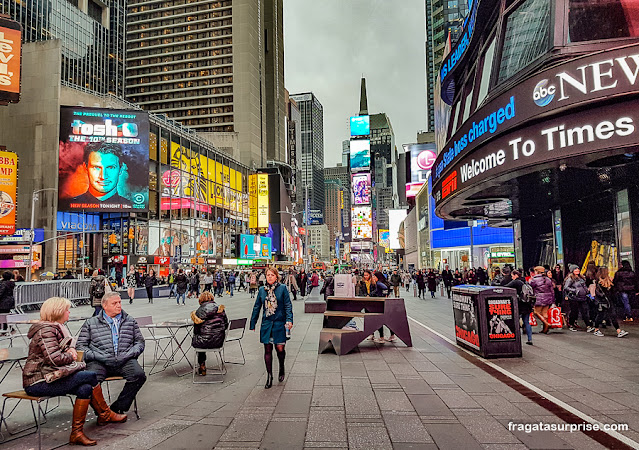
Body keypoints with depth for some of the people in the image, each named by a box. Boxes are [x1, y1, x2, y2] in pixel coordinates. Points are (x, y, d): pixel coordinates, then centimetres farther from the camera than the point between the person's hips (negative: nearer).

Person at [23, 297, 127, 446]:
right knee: (91, 377, -17)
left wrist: (71, 349, 10)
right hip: (38, 382, -10)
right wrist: (71, 357, -8)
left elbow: (68, 342, 33)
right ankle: (105, 415, -4)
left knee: (85, 388, -10)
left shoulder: (57, 327, 13)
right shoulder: (46, 330, -17)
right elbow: (54, 358, -28)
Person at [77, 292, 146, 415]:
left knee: (139, 375, -28)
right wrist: (97, 356, -7)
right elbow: (81, 345, 10)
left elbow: (140, 342, 18)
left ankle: (118, 408, -12)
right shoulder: (91, 323, 17)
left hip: (124, 361, 1)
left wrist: (128, 354, -2)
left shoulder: (130, 321, 21)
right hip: (99, 362, -1)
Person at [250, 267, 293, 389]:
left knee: (280, 348, -2)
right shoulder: (262, 290, 7)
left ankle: (281, 369, 28)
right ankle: (269, 376, 16)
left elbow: (288, 305, -4)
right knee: (267, 350, 5)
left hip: (279, 323, -3)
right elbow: (257, 308, 12)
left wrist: (289, 320, -17)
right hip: (266, 324, 3)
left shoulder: (282, 288, -2)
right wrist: (252, 325, 13)